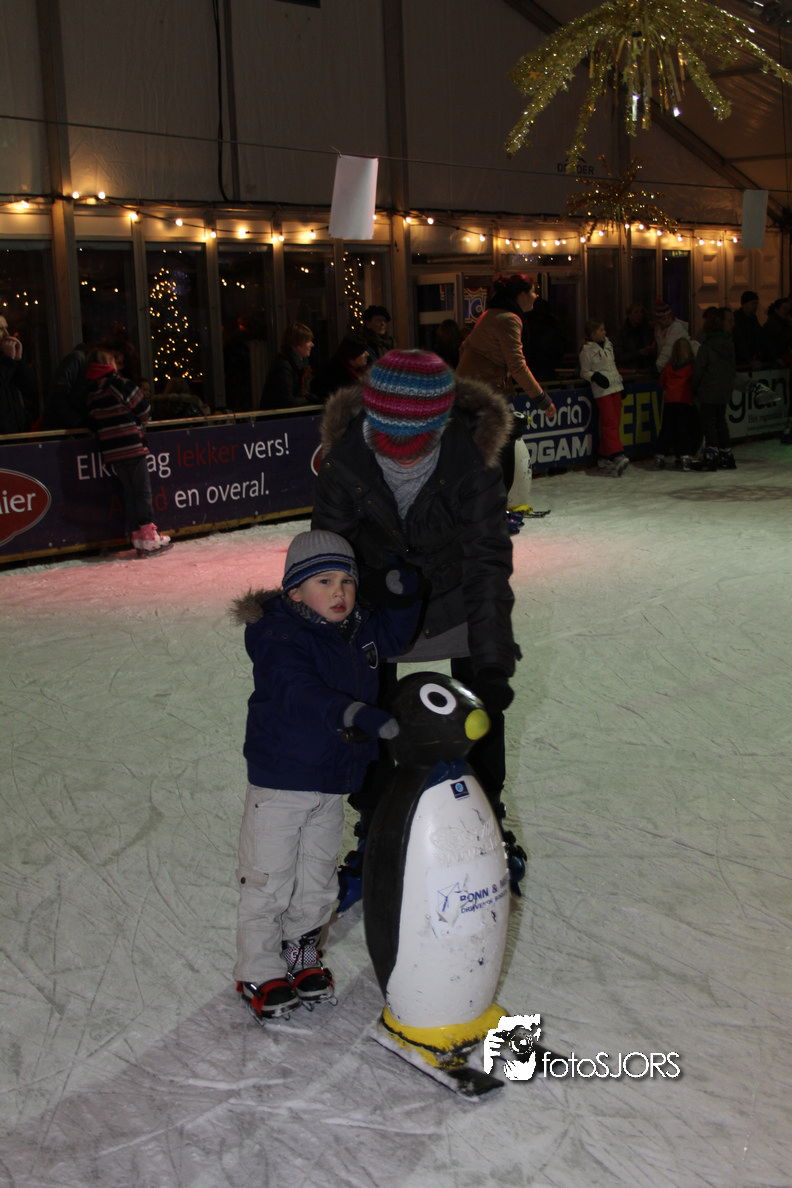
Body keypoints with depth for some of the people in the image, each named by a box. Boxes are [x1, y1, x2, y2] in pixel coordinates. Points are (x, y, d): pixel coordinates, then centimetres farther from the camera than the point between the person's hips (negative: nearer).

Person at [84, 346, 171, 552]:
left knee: (128, 491, 11)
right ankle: (148, 535, -4)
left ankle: (136, 535, 12)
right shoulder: (120, 385, -9)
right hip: (132, 447, -6)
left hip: (110, 449, 6)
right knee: (143, 491, -2)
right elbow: (143, 410, -4)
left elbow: (95, 421, 12)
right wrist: (140, 422, 16)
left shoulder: (90, 393, 9)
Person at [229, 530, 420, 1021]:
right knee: (269, 882, 4)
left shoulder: (359, 629, 3)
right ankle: (260, 973, 20)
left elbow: (394, 634, 21)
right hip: (280, 782, -7)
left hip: (334, 781, 7)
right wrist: (351, 713, -49)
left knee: (318, 879, 19)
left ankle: (301, 955, 39)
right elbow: (298, 692, -35)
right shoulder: (281, 638, -20)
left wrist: (404, 592, 3)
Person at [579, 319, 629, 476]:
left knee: (614, 422, 6)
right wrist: (595, 376, -20)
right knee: (609, 422, -14)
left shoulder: (608, 345, 15)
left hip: (615, 387, 7)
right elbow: (584, 372, -2)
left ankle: (604, 456, 13)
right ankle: (618, 455, -24)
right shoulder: (587, 350, -6)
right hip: (602, 391, -7)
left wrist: (620, 380, 22)